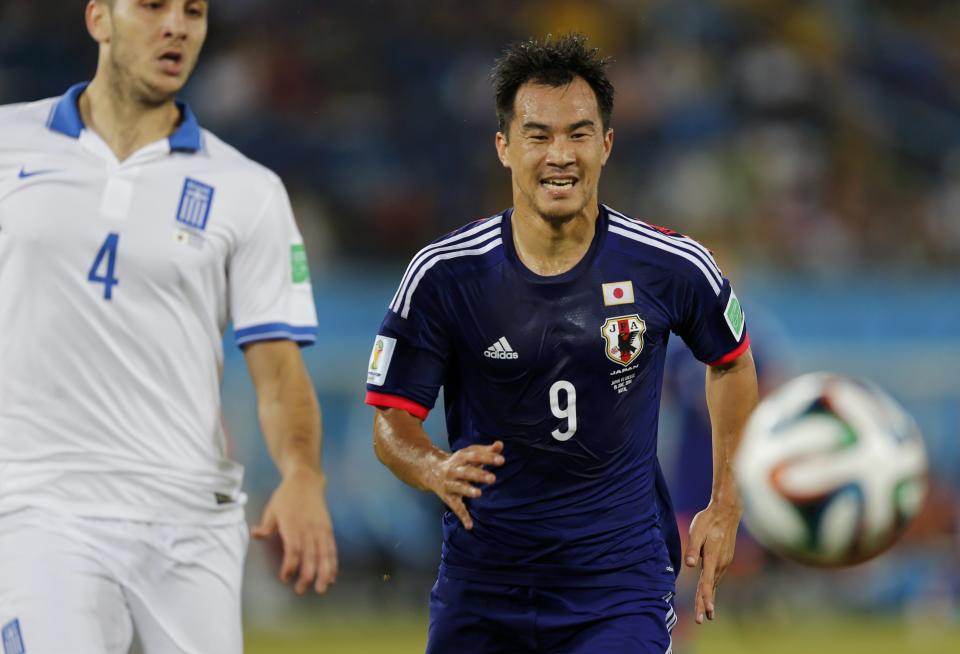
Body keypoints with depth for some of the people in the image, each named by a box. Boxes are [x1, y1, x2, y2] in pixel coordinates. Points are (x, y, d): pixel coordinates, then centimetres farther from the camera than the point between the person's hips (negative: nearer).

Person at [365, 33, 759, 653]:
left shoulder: (671, 267, -6)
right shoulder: (444, 274, -8)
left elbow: (731, 361, 14)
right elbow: (393, 418, -4)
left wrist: (725, 508, 12)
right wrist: (437, 470, -27)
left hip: (622, 577, -1)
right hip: (482, 576, 1)